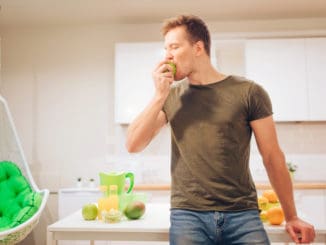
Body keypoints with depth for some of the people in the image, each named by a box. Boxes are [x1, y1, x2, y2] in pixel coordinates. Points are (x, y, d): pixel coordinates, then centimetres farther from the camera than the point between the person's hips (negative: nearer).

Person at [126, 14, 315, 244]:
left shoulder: (248, 92, -2)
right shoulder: (171, 96, 6)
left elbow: (272, 156, 1)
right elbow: (133, 145, 1)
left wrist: (292, 217, 3)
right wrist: (160, 96, -8)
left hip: (242, 215, -1)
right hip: (188, 215, 2)